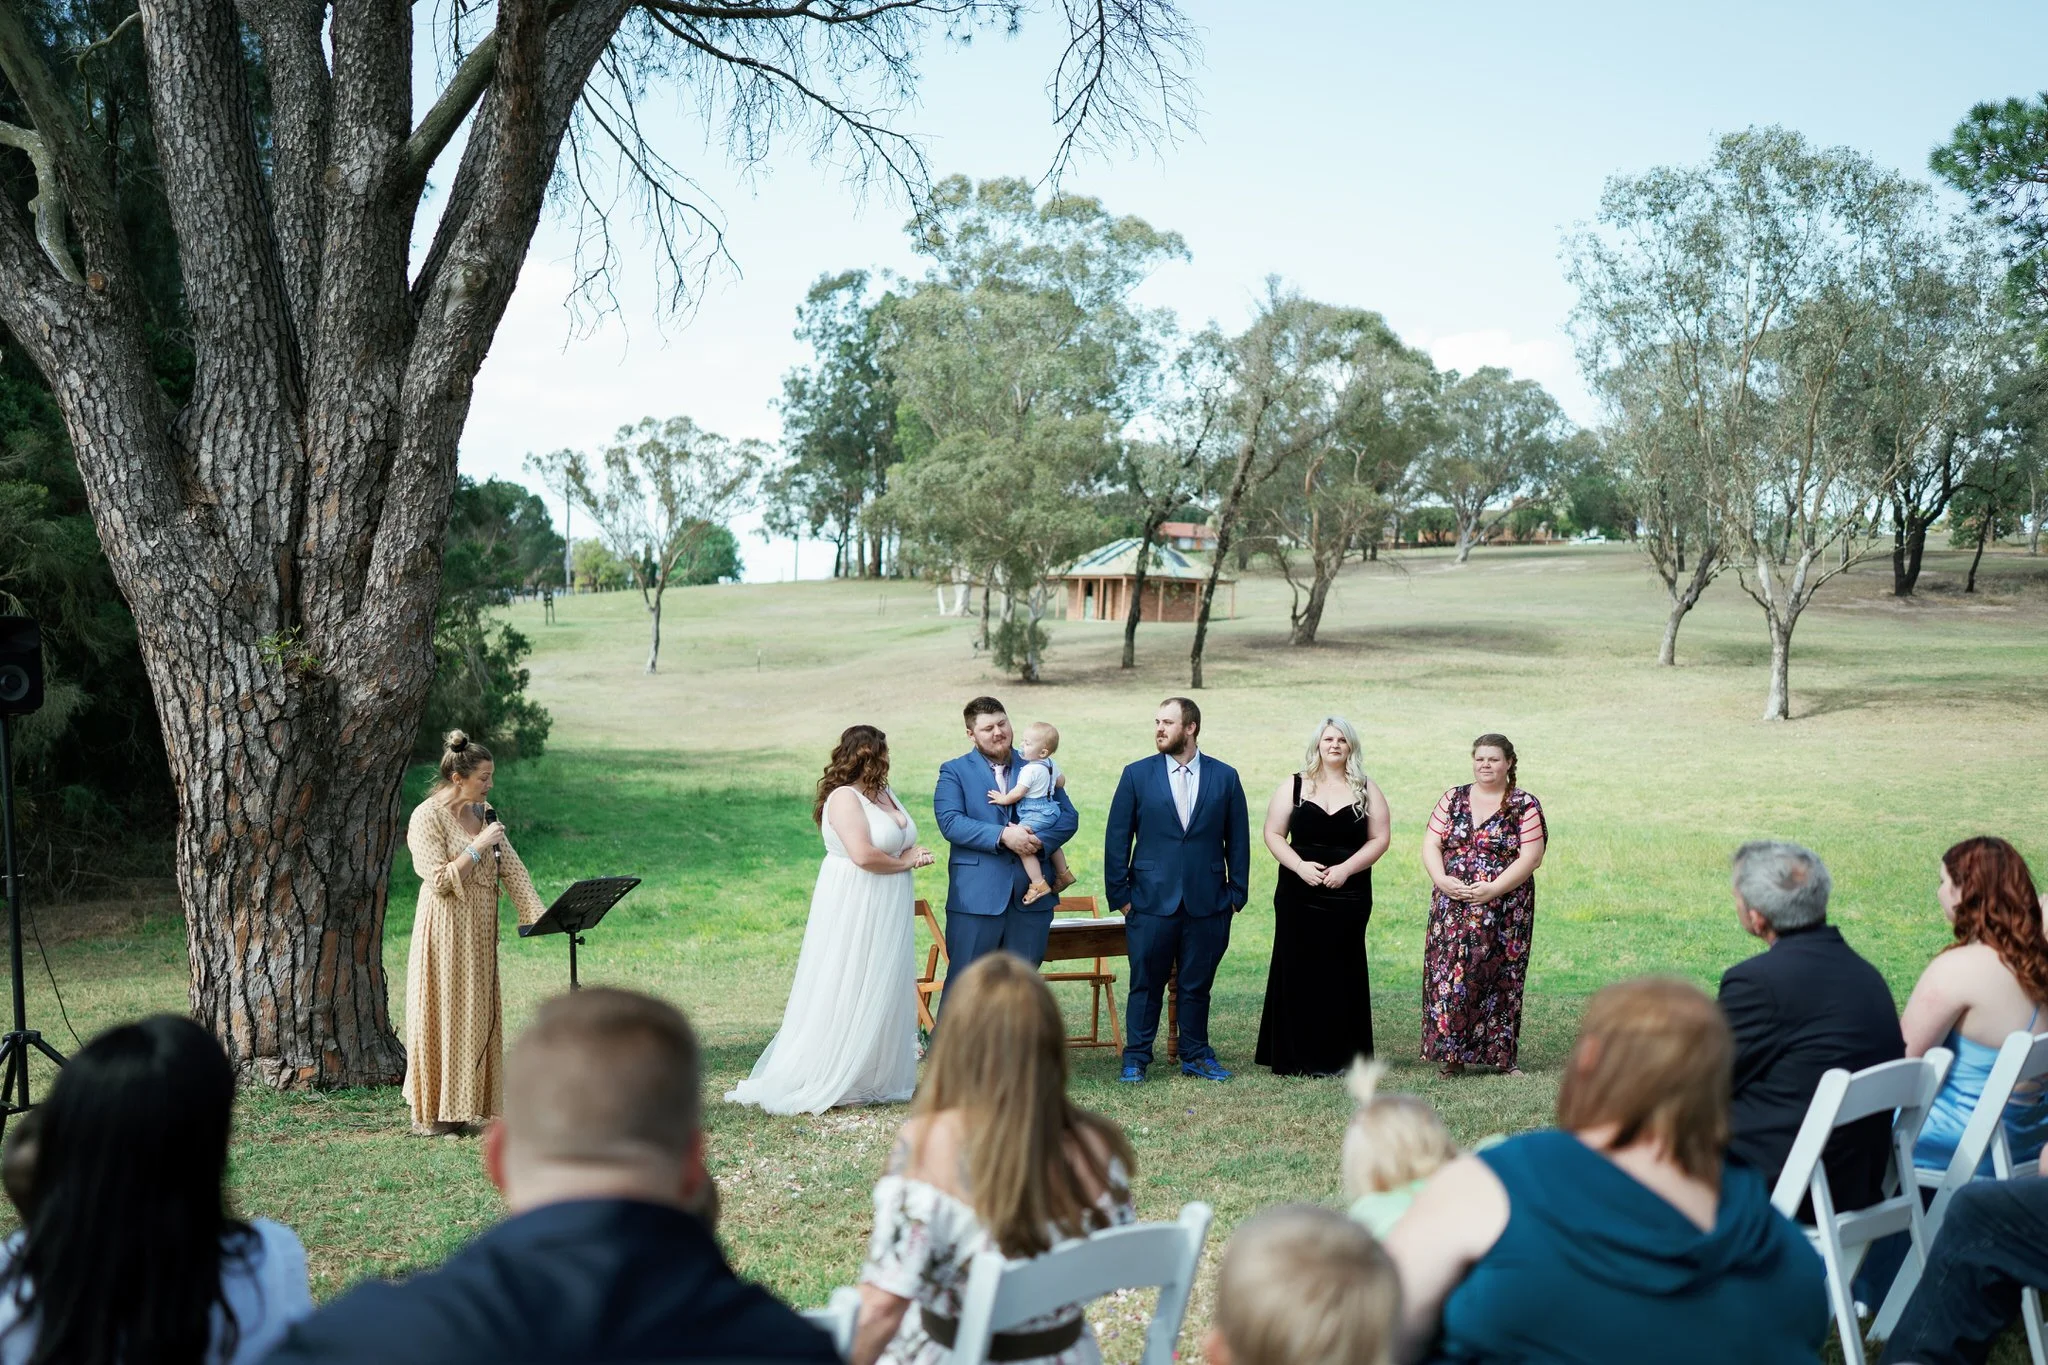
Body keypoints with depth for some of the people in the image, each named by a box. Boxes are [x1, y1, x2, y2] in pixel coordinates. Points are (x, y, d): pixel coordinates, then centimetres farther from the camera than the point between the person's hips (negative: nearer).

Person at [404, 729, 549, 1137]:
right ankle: (429, 1115, 8)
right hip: (445, 931, -7)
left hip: (478, 932, 8)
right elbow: (440, 881, -19)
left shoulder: (482, 812, 9)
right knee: (441, 1017, -2)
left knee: (475, 1016, 9)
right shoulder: (427, 817, -13)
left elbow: (511, 866, 6)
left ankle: (459, 1109, 18)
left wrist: (539, 913, -4)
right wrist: (477, 846, -20)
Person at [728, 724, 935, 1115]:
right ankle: (821, 1080, 3)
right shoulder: (844, 797, -15)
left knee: (885, 992, 11)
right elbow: (863, 855, -25)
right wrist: (904, 862, -9)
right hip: (854, 909, -9)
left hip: (888, 912, 9)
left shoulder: (885, 794, 12)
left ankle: (878, 1078, 19)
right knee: (846, 994, -4)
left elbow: (906, 845, 16)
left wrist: (914, 857, -8)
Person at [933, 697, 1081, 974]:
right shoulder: (954, 771, 3)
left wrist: (1040, 840, -13)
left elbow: (1069, 817, 6)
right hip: (976, 896, -3)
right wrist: (1002, 835, -22)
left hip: (1032, 895, 3)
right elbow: (950, 822, -12)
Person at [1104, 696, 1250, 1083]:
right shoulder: (1137, 775, 2)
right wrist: (1120, 895, -2)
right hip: (1151, 902, -1)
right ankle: (1136, 1058, 15)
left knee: (1197, 985, 9)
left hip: (1207, 903, 1)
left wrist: (1236, 895, 3)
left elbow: (1238, 840, 7)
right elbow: (1117, 839, 3)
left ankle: (1195, 1056, 22)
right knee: (1145, 983, 5)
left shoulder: (1225, 777, 4)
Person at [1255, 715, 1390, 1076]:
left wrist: (1346, 868, -12)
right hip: (1298, 895, 0)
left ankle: (1340, 1057, 9)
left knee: (1342, 973, 2)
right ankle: (1294, 1057, 6)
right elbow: (1273, 835, 2)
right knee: (1298, 971, 1)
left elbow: (1380, 838, 1)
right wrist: (1300, 865, -14)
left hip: (1348, 895, 0)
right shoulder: (1294, 786, 4)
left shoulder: (1366, 790, 5)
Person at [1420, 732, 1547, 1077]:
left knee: (1501, 981, 2)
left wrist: (1493, 888, -18)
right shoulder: (1453, 799, 10)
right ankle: (1452, 1055, 2)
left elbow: (1531, 857, -9)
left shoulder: (1525, 805, -1)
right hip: (1452, 907, 3)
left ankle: (1503, 1056, 12)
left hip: (1505, 911, -3)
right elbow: (1430, 845, 6)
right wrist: (1442, 880, -12)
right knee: (1448, 976, -4)